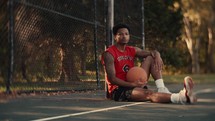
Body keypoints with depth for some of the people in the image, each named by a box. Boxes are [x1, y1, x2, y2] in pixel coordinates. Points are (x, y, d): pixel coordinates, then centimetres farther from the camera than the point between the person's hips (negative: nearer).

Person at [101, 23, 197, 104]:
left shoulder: (132, 50, 13)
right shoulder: (109, 54, -9)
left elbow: (153, 53, 13)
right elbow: (112, 79, -18)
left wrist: (157, 55, -14)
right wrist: (132, 84, -30)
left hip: (133, 84, 8)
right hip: (118, 91, -8)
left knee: (150, 58, -1)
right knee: (149, 94, -36)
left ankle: (162, 89, -19)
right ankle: (181, 97, -58)